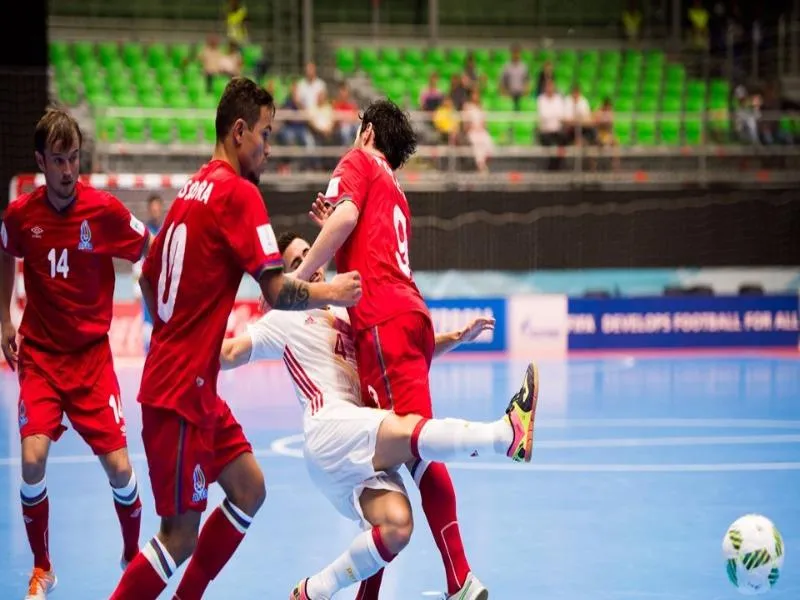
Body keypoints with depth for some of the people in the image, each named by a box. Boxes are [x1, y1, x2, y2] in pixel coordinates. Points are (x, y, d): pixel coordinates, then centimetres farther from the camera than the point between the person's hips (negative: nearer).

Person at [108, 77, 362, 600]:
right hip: (181, 393, -9)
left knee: (249, 489, 14)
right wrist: (328, 292, -1)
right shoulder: (239, 192, -13)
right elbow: (277, 292, -17)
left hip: (196, 388, 9)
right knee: (181, 534, -6)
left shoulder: (193, 188, 12)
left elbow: (149, 278, 22)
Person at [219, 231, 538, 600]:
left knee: (397, 526, -21)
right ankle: (508, 433, -47)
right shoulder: (285, 320, 14)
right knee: (409, 429, -34)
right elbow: (228, 354, 6)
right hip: (330, 429, -6)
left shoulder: (346, 314, 29)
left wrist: (457, 338, 17)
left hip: (366, 455, 6)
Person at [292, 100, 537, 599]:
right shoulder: (394, 191, 31)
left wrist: (298, 278, -9)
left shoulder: (359, 162, 9)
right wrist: (333, 230, 27)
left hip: (384, 320, -8)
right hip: (410, 315, 8)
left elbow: (345, 216, -11)